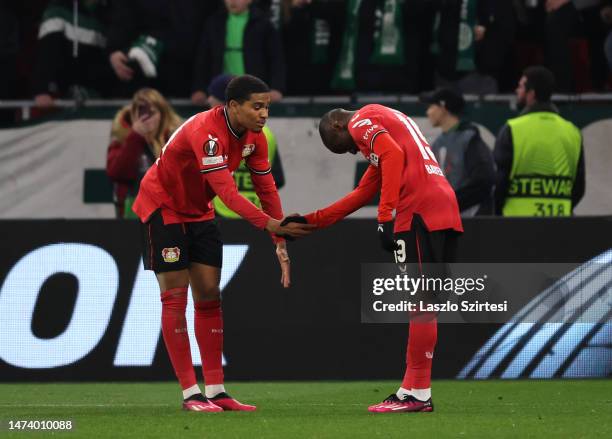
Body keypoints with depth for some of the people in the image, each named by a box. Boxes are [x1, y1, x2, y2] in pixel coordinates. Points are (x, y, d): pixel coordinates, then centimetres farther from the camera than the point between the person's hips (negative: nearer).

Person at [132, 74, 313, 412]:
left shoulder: (254, 137, -7)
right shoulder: (206, 132, -33)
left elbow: (266, 188, -2)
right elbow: (227, 191, -40)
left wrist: (281, 242, -9)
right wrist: (272, 225, -47)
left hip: (198, 213, 8)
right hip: (162, 207, -8)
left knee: (209, 296, 2)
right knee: (175, 298, -8)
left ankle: (215, 391, 2)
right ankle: (191, 394, -8)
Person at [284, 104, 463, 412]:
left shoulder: (361, 121, 4)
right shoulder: (382, 122, 32)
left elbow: (394, 154, -17)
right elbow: (361, 195, 34)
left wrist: (385, 216, -19)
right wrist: (310, 221, 36)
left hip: (419, 211, -9)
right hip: (446, 210, 9)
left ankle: (418, 394, -6)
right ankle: (413, 389, 13)